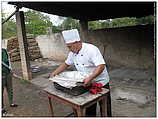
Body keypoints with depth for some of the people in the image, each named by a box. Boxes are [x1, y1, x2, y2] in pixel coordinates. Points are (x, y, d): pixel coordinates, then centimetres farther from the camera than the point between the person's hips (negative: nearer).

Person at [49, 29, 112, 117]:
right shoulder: (73, 53, -3)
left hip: (101, 82, -6)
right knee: (89, 109, 20)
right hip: (87, 83, 6)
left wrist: (90, 78, -43)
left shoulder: (91, 49, -26)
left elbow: (101, 66, -33)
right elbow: (66, 64, 9)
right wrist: (54, 73, -1)